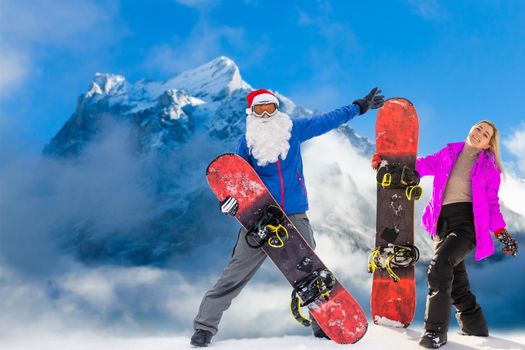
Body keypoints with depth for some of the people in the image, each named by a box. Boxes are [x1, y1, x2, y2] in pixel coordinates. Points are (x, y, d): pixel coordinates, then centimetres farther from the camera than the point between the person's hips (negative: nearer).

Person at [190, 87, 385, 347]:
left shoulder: (293, 129, 2)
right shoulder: (247, 141, -1)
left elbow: (327, 121, 12)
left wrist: (360, 106, 17)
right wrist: (230, 198, -20)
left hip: (295, 216, 2)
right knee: (235, 274, -4)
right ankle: (205, 325, 5)